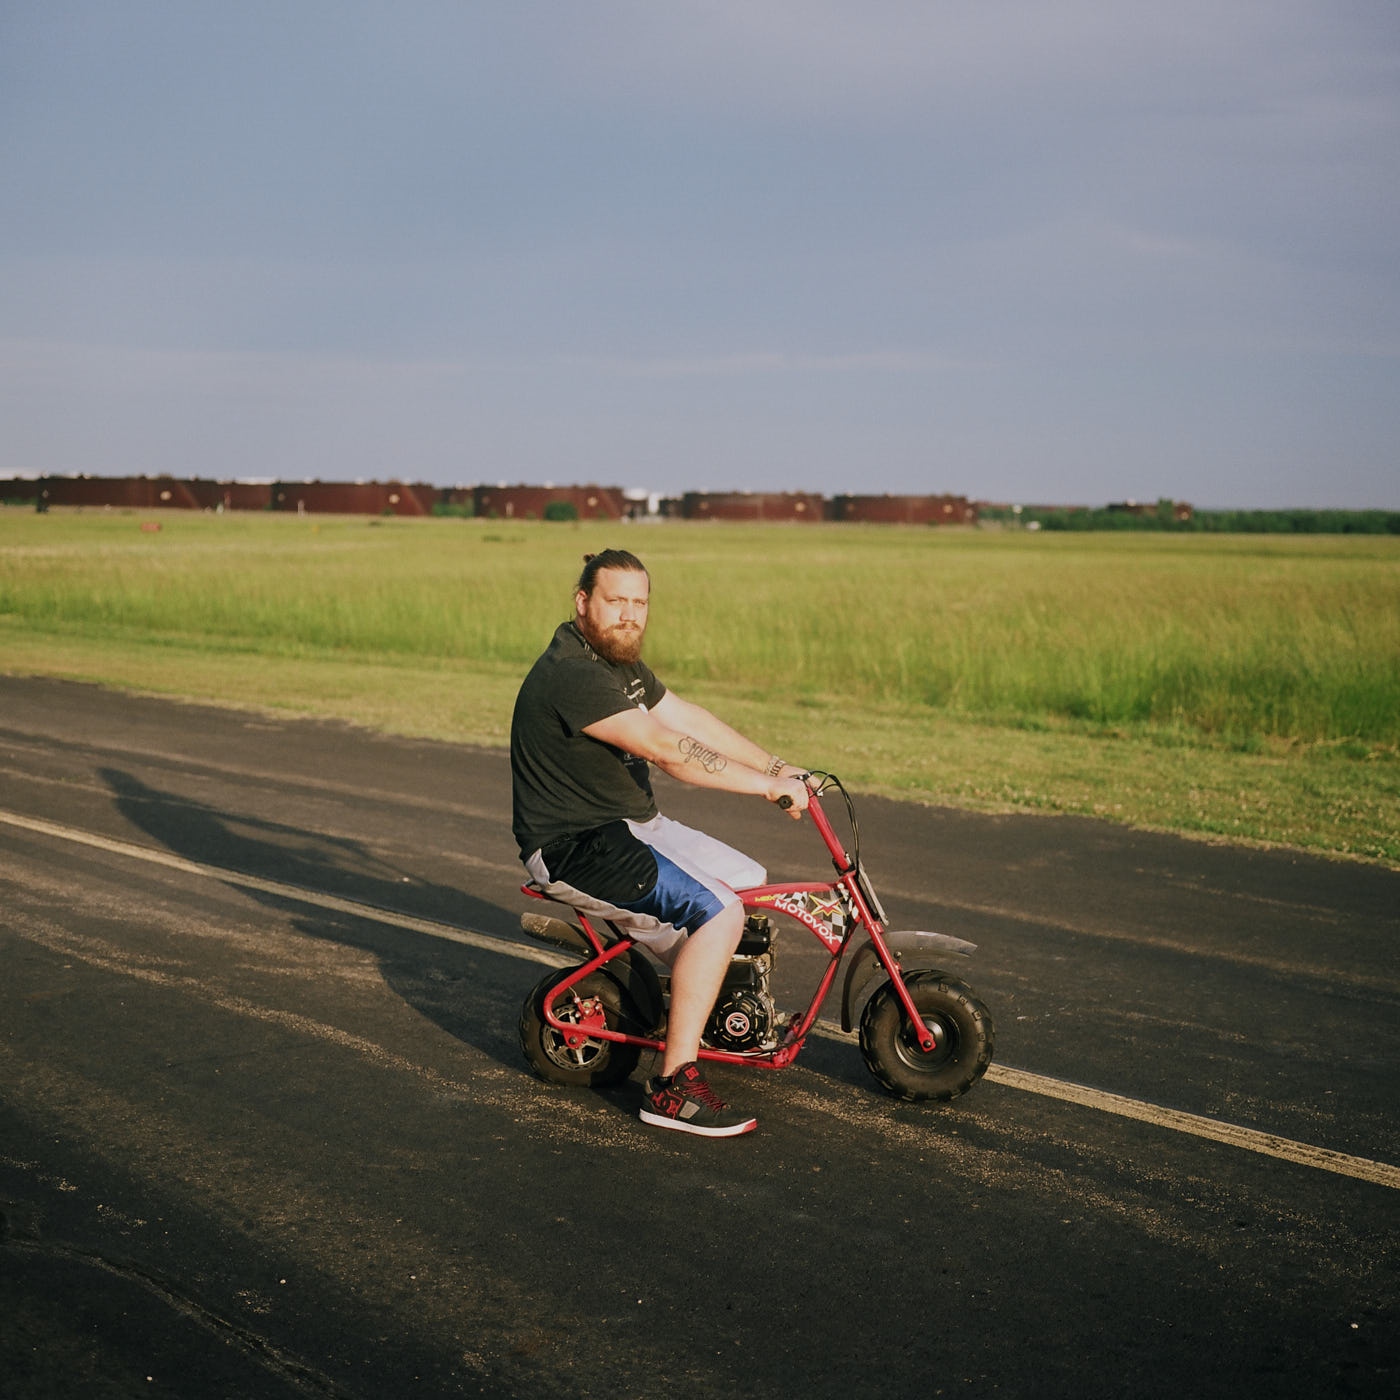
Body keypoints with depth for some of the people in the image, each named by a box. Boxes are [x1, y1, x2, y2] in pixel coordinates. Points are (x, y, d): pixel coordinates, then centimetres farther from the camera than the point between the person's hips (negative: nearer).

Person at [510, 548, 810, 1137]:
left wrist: (778, 766, 6)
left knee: (750, 881, 13)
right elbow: (669, 751, -28)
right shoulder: (571, 675, -23)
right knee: (719, 911, -24)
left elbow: (688, 718, 13)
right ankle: (673, 1087, -20)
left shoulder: (617, 660, 10)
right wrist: (766, 786, -25)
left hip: (634, 825, 10)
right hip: (574, 846, -10)